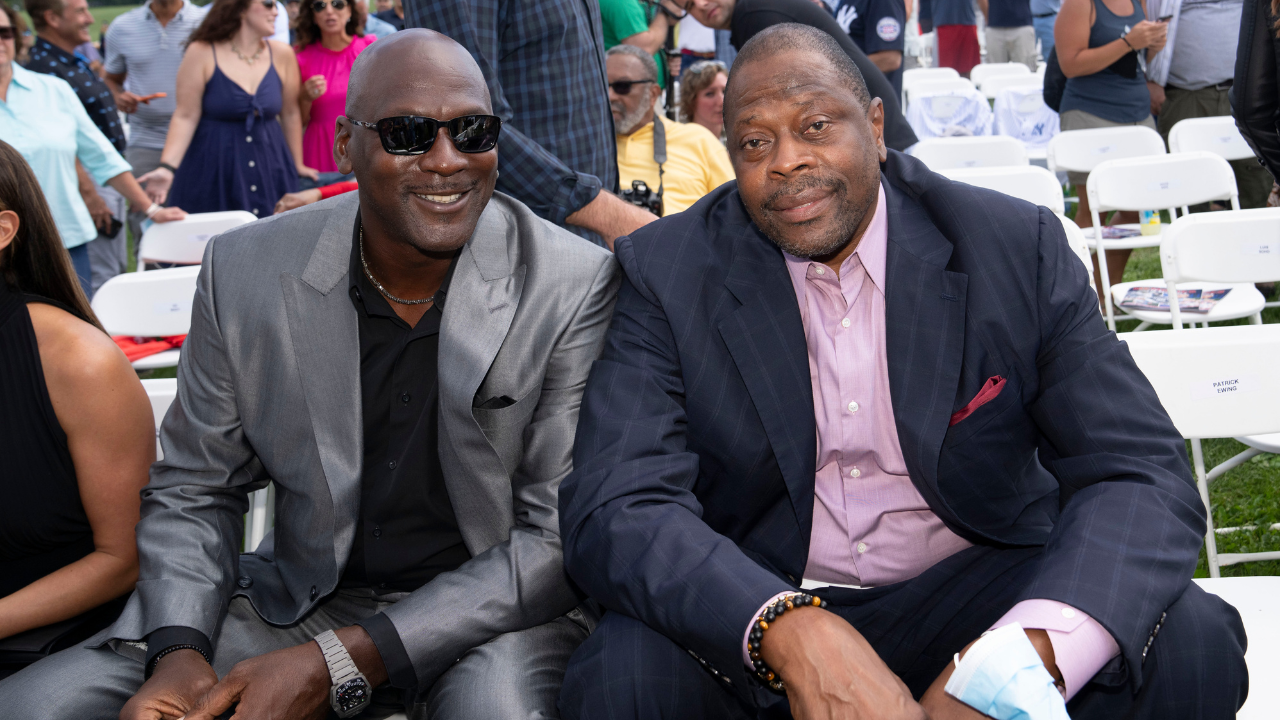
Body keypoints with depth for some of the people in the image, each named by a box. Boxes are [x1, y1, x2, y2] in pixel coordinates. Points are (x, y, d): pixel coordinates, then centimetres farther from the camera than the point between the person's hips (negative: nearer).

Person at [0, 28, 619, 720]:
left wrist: (340, 662, -21)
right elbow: (191, 493, 5)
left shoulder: (576, 288, -14)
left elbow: (559, 538, -13)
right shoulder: (243, 270, -5)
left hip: (497, 609, -2)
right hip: (298, 601, 3)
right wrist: (180, 654, -16)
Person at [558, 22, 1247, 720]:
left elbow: (1142, 474, -13)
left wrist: (1025, 656, -35)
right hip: (750, 603, 0)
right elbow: (612, 507, -17)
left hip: (968, 588, 0)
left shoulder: (1018, 248, -7)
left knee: (1189, 641, -25)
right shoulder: (666, 271, -8)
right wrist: (789, 629, -38)